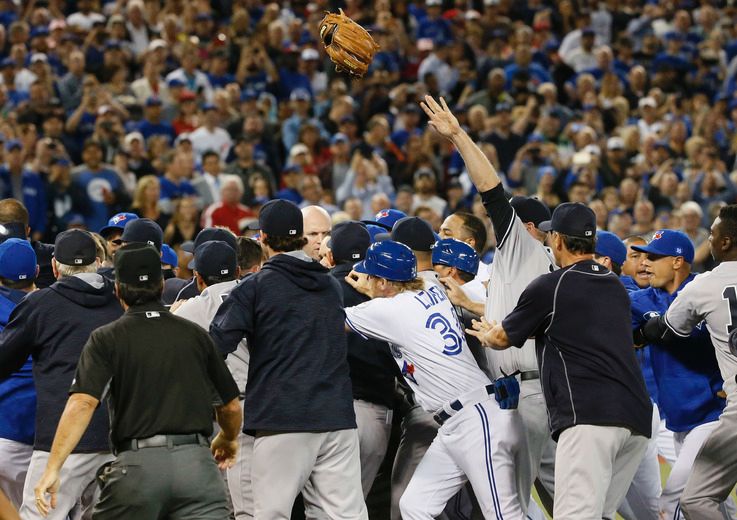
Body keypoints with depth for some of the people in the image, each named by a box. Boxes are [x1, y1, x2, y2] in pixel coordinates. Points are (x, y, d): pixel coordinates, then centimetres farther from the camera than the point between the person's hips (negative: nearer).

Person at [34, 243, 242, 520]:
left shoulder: (106, 339, 3)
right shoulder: (195, 334, 13)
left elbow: (82, 403, -12)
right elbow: (231, 406, 17)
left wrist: (52, 469, -14)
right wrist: (228, 440, 40)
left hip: (137, 463, -2)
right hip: (197, 462, 2)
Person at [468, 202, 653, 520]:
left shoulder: (550, 287, 2)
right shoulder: (615, 286, 23)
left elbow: (503, 338, 18)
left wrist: (485, 335, 40)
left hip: (591, 414, -8)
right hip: (638, 420, 8)